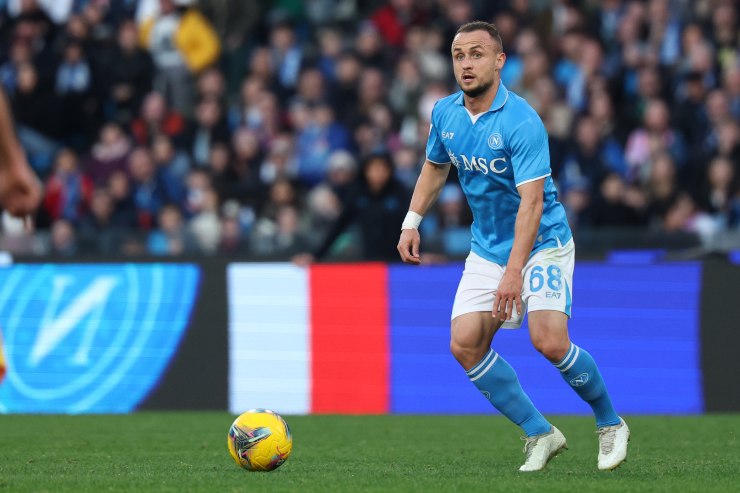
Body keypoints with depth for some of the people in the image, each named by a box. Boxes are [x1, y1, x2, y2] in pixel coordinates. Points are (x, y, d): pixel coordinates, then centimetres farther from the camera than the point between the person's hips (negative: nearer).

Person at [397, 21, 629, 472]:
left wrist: (514, 272, -37)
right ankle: (540, 434, 3)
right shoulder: (445, 113, -1)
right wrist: (412, 221, 11)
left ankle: (610, 424, 5)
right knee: (465, 344, -9)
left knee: (549, 341, -21)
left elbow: (531, 201, -29)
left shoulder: (521, 122, -23)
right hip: (487, 248, 6)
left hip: (541, 243, -6)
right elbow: (435, 167, 20)